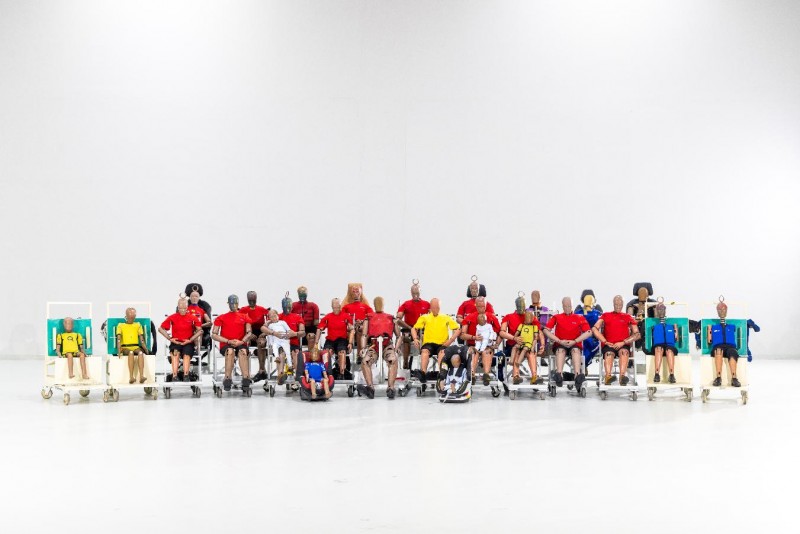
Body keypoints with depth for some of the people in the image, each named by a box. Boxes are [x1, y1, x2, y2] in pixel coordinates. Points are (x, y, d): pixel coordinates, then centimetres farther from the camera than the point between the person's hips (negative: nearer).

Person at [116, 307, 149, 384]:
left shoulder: (138, 325, 19)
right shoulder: (120, 325, 12)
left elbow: (141, 339, 13)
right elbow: (119, 339, 0)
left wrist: (146, 349, -1)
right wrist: (119, 351, -14)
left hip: (136, 347, 2)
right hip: (125, 347, -2)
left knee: (141, 352, -35)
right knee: (131, 352, -38)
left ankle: (141, 376, -49)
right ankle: (131, 377, -48)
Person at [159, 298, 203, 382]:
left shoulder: (193, 318, 4)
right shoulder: (172, 318, 6)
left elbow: (200, 330, 1)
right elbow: (161, 329, 9)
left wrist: (190, 340, -8)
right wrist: (170, 338, -2)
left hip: (188, 343, 0)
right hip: (175, 343, 0)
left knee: (187, 354, -30)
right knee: (175, 353, -31)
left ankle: (186, 376, -36)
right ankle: (174, 376, -38)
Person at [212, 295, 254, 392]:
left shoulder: (245, 317, 20)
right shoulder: (221, 318, 17)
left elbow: (249, 333, 8)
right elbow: (214, 335, 6)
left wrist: (241, 341, -13)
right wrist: (229, 341, -7)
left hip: (240, 344, 0)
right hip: (226, 344, 0)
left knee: (243, 351, -37)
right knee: (230, 351, -38)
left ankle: (246, 380, -49)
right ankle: (227, 380, -42)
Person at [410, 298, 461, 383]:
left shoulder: (446, 318, 15)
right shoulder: (424, 317, 17)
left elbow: (458, 329, 10)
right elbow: (414, 329, 15)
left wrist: (450, 340, -4)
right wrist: (415, 339, -5)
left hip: (442, 344, 0)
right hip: (428, 343, 0)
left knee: (442, 352, -34)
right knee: (425, 351, -33)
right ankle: (423, 373, -53)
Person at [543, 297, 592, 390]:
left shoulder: (580, 318, 12)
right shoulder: (556, 317, 14)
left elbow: (589, 332, 1)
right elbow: (546, 330, 3)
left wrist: (574, 341, -10)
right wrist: (560, 341, -9)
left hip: (575, 345, -1)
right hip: (560, 345, 1)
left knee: (575, 350, -35)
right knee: (560, 350, -34)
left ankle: (578, 375, -59)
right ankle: (559, 375, -59)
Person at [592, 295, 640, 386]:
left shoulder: (628, 317, 21)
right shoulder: (606, 315, 23)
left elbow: (637, 334, 11)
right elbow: (594, 329, 9)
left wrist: (623, 343, -4)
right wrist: (606, 342, -3)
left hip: (623, 345, 0)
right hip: (608, 345, 0)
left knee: (624, 351, -37)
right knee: (609, 353, -36)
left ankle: (622, 376, -57)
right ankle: (608, 376, -58)